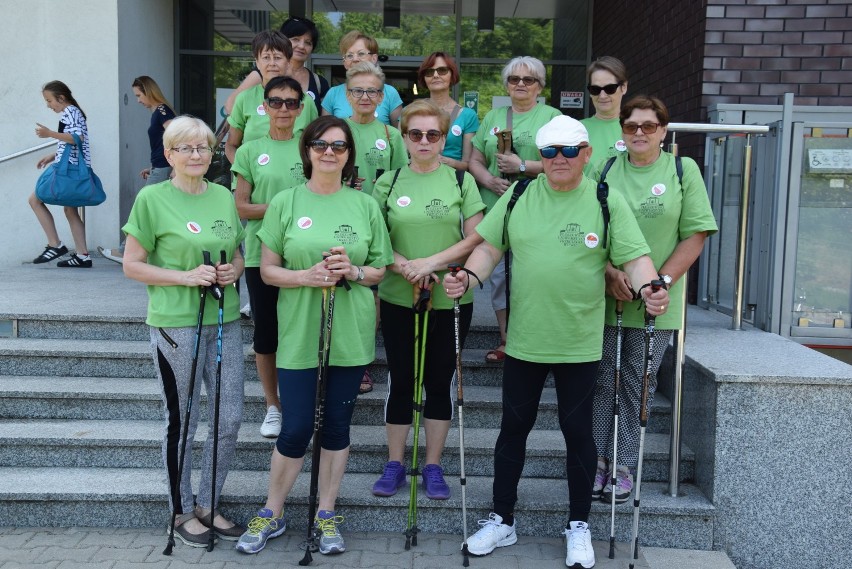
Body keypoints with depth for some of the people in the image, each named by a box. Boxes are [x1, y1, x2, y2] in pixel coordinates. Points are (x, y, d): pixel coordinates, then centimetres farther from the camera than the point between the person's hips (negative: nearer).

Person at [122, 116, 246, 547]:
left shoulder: (224, 196, 8)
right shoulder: (152, 198, -6)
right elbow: (132, 266, -6)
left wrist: (234, 270, -4)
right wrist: (185, 277, -18)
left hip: (224, 321, 5)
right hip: (175, 324, -5)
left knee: (230, 418, 8)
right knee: (182, 422, 7)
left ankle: (207, 504, 27)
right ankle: (183, 512, 26)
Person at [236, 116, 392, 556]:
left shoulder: (365, 205, 4)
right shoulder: (285, 202, 0)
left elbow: (380, 270, 8)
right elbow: (268, 270, 0)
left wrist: (353, 271, -13)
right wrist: (308, 276, -18)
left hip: (351, 334, 2)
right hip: (299, 334, -2)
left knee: (337, 426, 11)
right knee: (295, 429, 2)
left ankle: (326, 514, 27)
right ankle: (272, 514, 25)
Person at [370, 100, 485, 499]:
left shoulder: (461, 181, 1)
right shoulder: (388, 182, 3)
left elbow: (475, 238, -5)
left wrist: (433, 262, -17)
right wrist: (404, 266, -16)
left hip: (451, 300, 0)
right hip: (398, 299, 1)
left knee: (440, 381, 9)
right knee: (400, 381, 8)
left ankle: (433, 467, 22)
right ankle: (394, 464, 23)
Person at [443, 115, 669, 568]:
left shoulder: (607, 202, -4)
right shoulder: (518, 197, 2)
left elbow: (634, 257, -8)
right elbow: (490, 247, 4)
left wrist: (649, 289, -27)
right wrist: (467, 276, -15)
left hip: (579, 343, -2)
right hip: (524, 340, 2)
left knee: (577, 431, 10)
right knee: (513, 428, 12)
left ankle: (579, 527, 29)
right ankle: (502, 521, 29)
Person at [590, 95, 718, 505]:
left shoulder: (684, 170, 1)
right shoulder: (604, 170, 5)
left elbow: (695, 235, -2)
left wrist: (663, 280, -13)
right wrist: (611, 272, -13)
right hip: (605, 297, 1)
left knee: (638, 385, 6)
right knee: (602, 380, 7)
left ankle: (624, 466, 19)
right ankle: (598, 459, 21)